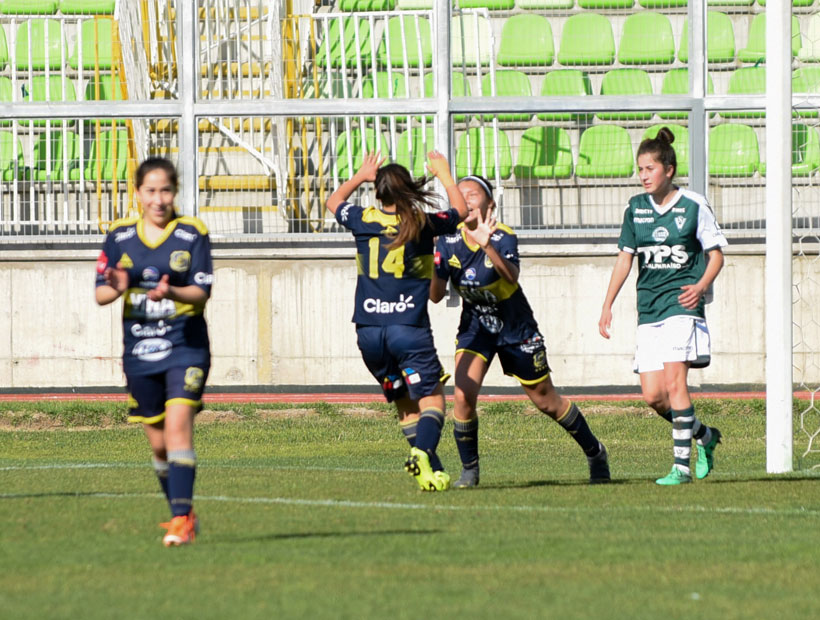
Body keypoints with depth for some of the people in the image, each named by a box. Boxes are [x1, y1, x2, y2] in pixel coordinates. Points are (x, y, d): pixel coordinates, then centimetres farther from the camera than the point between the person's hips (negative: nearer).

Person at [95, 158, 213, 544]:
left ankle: (181, 519, -24)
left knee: (178, 425, -20)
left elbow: (203, 292, -8)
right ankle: (184, 514, 28)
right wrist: (116, 289, -20)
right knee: (158, 442, 9)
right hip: (140, 351, 3)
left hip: (186, 347, -3)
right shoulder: (119, 236, 5)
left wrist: (171, 292, -28)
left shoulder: (193, 234, -2)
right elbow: (100, 294, 3)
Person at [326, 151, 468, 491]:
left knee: (405, 404, 13)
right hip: (408, 328, -4)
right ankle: (422, 451, -32)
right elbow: (460, 210, 18)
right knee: (431, 398, -5)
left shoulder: (363, 220, 4)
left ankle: (432, 470, 5)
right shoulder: (421, 223, -3)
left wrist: (360, 176, 40)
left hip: (368, 331, 4)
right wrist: (444, 174, 29)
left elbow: (334, 202, 28)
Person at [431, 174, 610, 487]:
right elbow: (436, 295, -9)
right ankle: (469, 470, -1)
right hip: (475, 325, 3)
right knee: (463, 394, -19)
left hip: (516, 329, -3)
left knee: (546, 401, 8)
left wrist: (486, 245, -57)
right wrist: (433, 267, -29)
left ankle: (595, 452, 31)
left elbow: (512, 276, -43)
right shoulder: (448, 241, -11)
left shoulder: (503, 236, -23)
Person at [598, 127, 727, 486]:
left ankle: (681, 465, -14)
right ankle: (704, 436, 24)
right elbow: (625, 258, 13)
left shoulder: (693, 206, -3)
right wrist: (607, 305, 7)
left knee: (674, 381, -18)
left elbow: (716, 255, 2)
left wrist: (701, 286, -16)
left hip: (682, 304, -5)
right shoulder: (636, 208, 9)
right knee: (652, 395, -1)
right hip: (649, 308, 5)